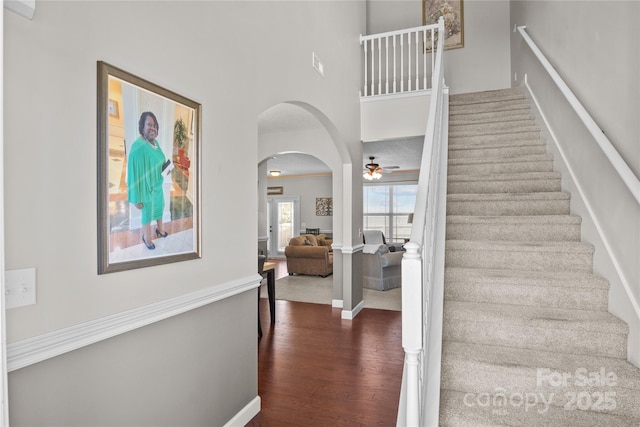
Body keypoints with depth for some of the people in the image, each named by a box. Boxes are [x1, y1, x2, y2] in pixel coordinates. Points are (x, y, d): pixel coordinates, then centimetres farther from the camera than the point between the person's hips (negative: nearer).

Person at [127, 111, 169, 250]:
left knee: (159, 208, 27)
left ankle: (160, 229, 51)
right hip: (147, 188, -8)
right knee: (147, 214, 14)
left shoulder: (155, 142, -2)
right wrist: (137, 199, -21)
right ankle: (146, 237, 37)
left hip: (158, 185, 8)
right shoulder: (138, 146, -27)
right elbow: (134, 174, -24)